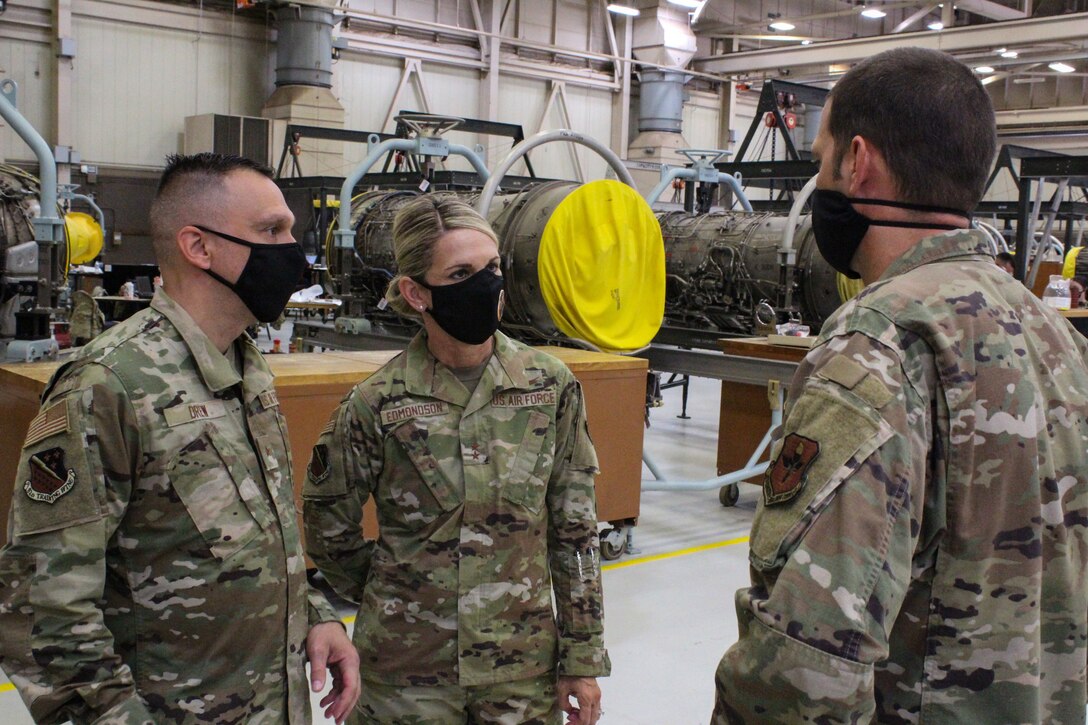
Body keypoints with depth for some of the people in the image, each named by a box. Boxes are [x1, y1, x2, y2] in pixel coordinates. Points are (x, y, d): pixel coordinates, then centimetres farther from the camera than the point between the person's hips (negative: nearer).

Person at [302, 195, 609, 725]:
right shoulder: (378, 403, -11)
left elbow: (574, 532, -1)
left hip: (525, 666, 2)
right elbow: (329, 527, 3)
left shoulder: (551, 386, -6)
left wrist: (583, 660, 0)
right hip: (408, 671, -1)